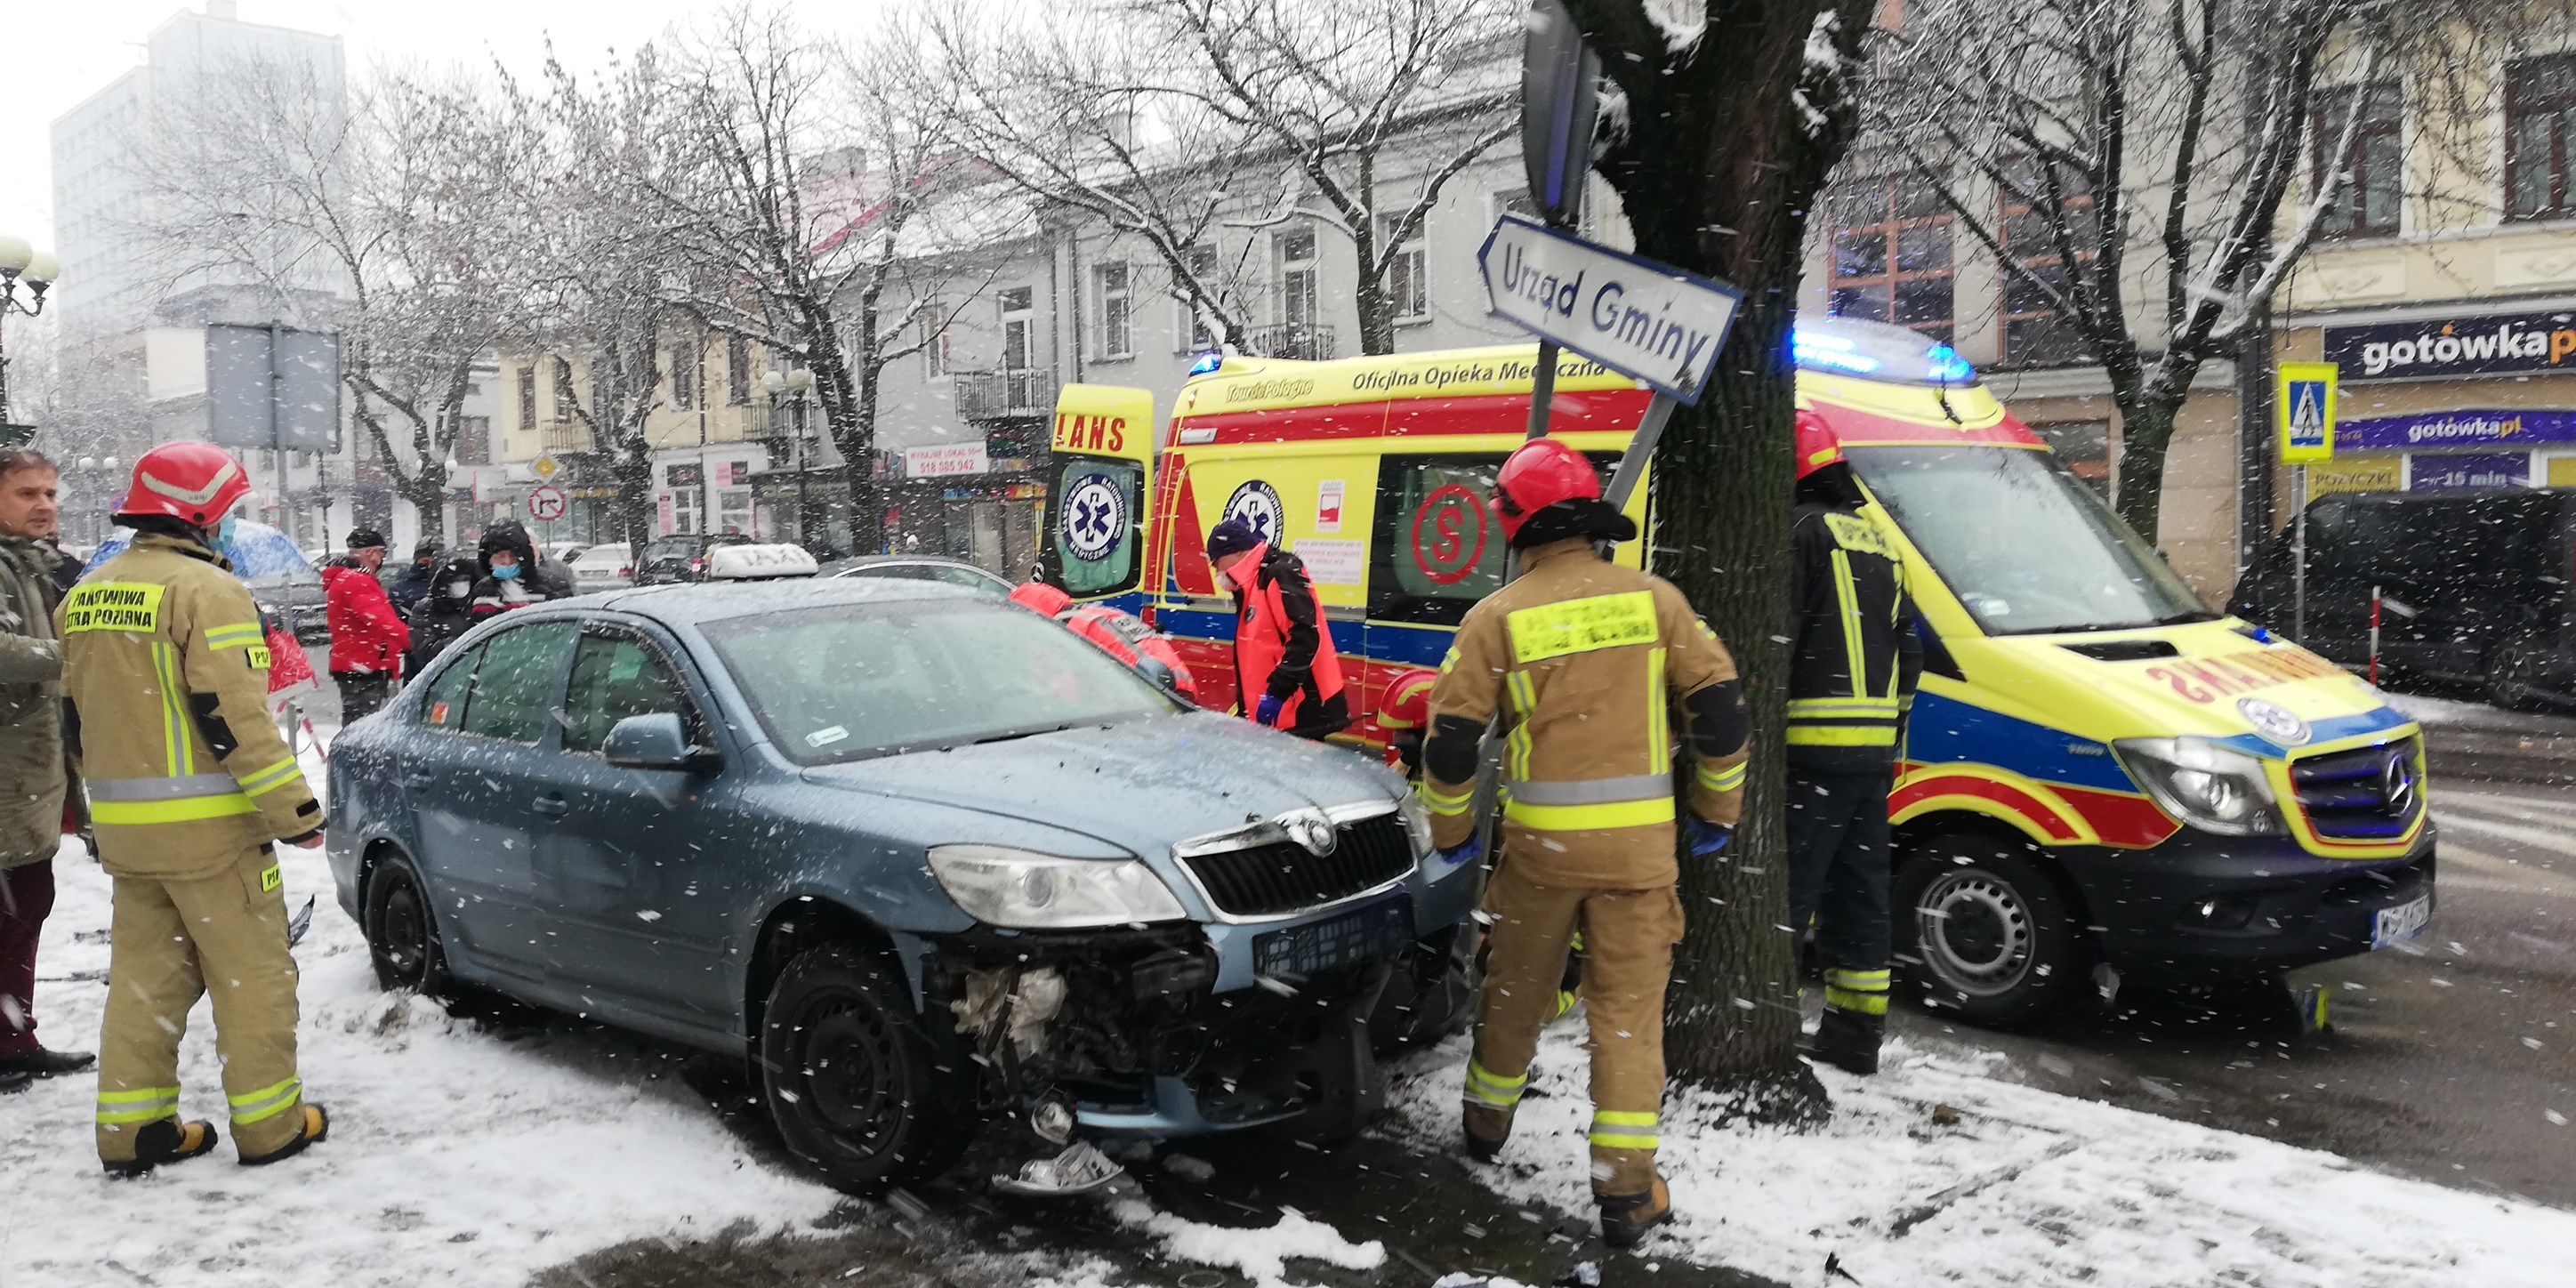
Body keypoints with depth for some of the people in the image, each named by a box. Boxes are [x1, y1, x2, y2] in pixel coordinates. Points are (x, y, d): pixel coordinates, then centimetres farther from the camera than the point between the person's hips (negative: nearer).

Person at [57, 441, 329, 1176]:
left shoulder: (84, 596, 13)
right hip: (208, 823, -8)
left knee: (145, 973, 15)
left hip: (122, 828, 8)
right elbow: (233, 715, -21)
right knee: (252, 972, 2)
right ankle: (269, 1123, 8)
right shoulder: (206, 589, -14)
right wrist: (294, 809, -18)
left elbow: (76, 721, 19)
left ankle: (131, 1126, 18)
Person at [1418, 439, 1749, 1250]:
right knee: (1628, 1007, 7)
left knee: (1518, 988, 20)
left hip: (1541, 837, 0)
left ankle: (1488, 1122, 40)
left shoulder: (1499, 615, -3)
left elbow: (1451, 736, -4)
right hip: (1640, 839, 0)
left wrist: (1452, 832, 11)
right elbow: (1720, 705, -1)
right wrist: (1717, 811, 12)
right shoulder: (1654, 599, 0)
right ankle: (1626, 1191, 7)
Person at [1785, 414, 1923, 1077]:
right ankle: (1854, 1034, 20)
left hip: (1813, 745, -9)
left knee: (1784, 890, -6)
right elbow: (1908, 649, 23)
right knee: (1857, 890, 13)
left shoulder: (1800, 531, -9)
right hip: (1873, 747, 9)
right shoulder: (1875, 538, 20)